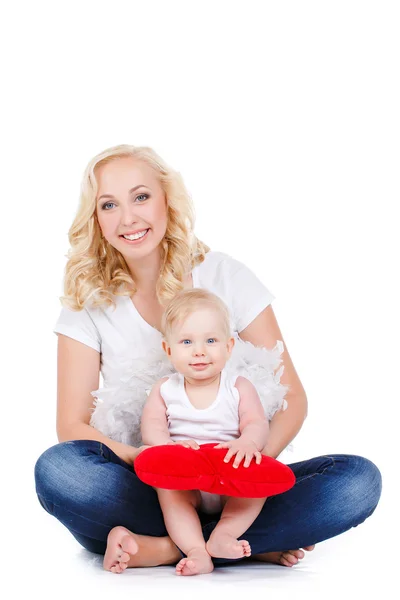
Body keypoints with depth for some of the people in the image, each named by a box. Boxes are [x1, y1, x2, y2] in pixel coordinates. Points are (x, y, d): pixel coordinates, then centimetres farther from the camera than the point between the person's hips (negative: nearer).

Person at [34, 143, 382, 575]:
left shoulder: (224, 277, -1)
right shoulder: (88, 302, 1)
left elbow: (292, 398, -1)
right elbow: (72, 425, -5)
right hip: (142, 487, 0)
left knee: (359, 480, -25)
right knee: (56, 470, -33)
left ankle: (163, 548, -25)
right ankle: (257, 542, -23)